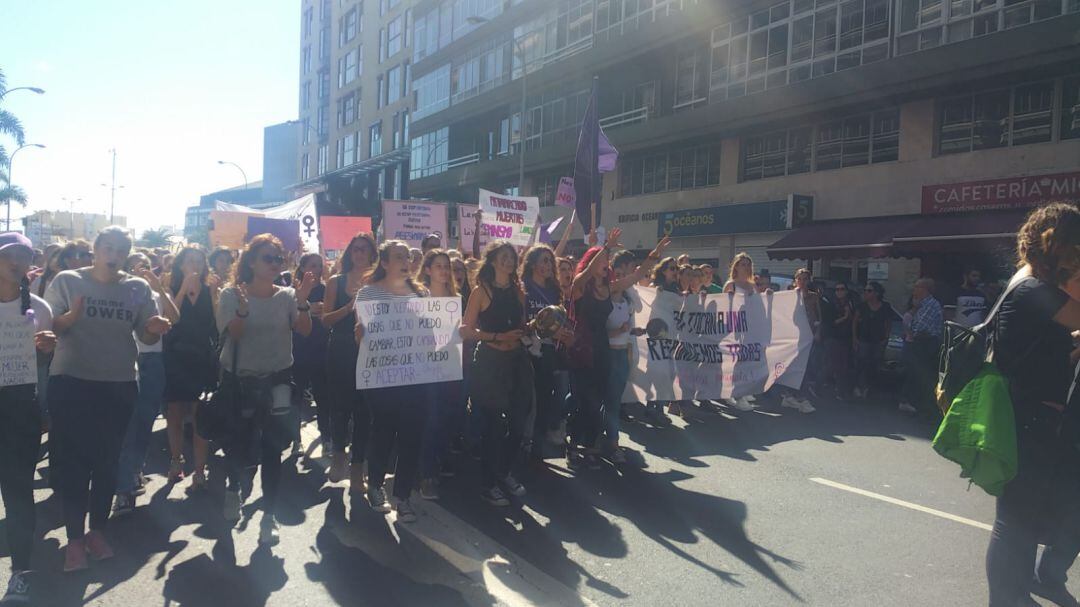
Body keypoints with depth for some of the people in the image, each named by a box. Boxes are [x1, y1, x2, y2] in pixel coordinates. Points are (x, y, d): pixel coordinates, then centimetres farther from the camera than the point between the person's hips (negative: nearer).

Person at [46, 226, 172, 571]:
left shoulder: (138, 288, 2)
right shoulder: (67, 281, -2)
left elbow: (147, 336, 3)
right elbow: (48, 327, -5)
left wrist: (155, 330, -20)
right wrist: (70, 318, -25)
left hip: (119, 385, 2)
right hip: (70, 381, -2)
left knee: (108, 459, 11)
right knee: (73, 459, 1)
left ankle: (97, 530, 26)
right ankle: (74, 537, 13)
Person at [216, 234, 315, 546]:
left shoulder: (287, 295, 0)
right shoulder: (232, 294, -4)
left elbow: (305, 330, -12)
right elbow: (232, 334, -15)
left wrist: (302, 301, -28)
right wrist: (243, 309, -32)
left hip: (277, 380, 1)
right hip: (239, 379, 0)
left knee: (272, 448, 1)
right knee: (237, 443, 9)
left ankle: (270, 515, 10)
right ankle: (235, 488, 42)